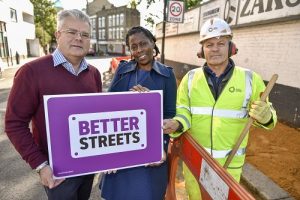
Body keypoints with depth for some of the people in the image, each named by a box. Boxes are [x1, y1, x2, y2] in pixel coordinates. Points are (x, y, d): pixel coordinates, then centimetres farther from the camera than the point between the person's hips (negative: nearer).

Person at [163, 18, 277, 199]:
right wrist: (176, 124, -27)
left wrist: (265, 116, -23)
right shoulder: (190, 78, -3)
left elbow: (267, 117, 0)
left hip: (230, 161, 0)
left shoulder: (250, 79, -5)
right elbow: (183, 112, -5)